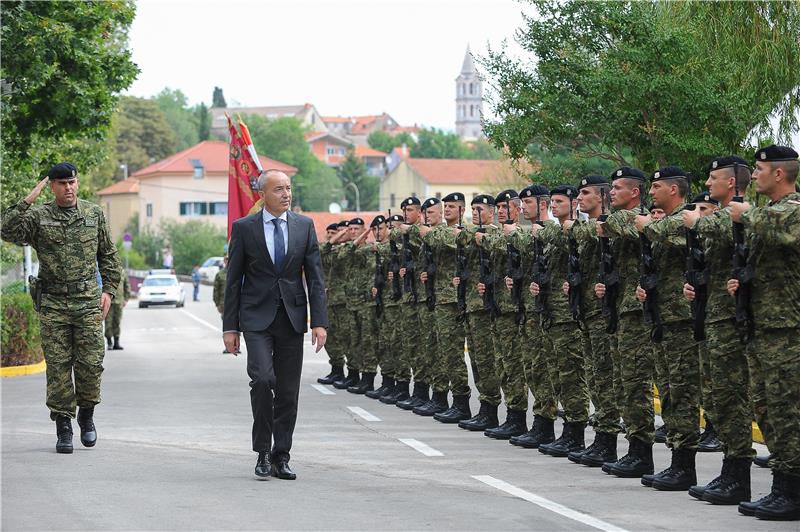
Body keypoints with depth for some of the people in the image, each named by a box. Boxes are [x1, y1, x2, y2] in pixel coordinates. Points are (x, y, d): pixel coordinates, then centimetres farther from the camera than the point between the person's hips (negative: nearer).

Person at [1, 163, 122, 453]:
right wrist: (27, 200, -14)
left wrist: (108, 290, 6)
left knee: (90, 363, -3)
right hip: (52, 303, -1)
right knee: (58, 367, 0)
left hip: (88, 302, 1)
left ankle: (86, 414, 21)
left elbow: (108, 255, 15)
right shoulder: (39, 216, 3)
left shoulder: (94, 214, 9)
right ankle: (63, 426, 6)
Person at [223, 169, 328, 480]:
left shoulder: (304, 226, 5)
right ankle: (263, 452, -6)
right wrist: (230, 326, -1)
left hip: (292, 317, 3)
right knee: (262, 378, -19)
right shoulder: (244, 228, 0)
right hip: (257, 317, -3)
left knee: (288, 391, 4)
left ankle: (281, 457, 13)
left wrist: (319, 321, -4)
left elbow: (315, 277, 4)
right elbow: (234, 280, 2)